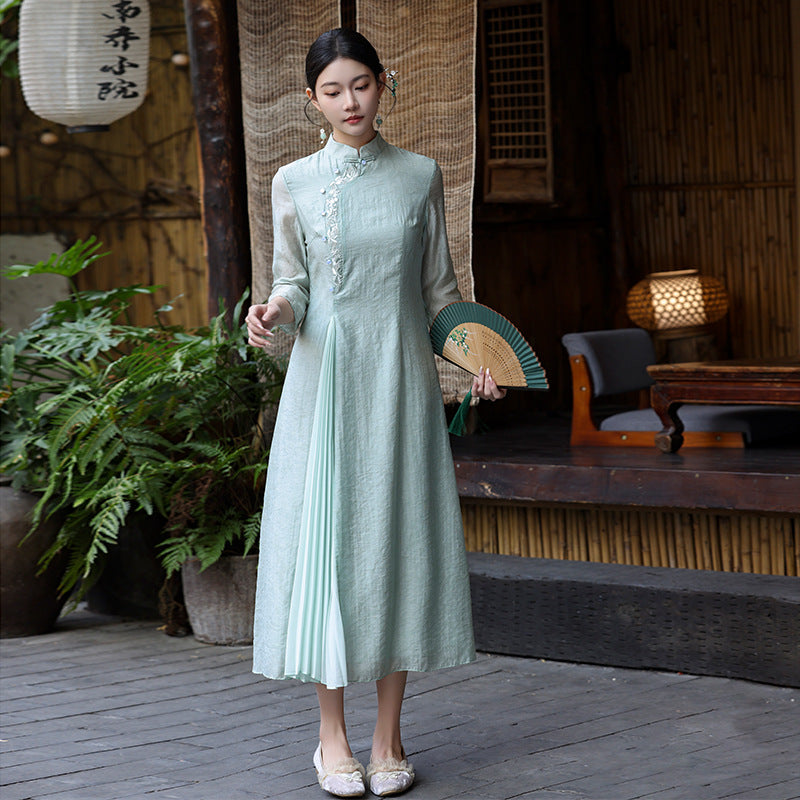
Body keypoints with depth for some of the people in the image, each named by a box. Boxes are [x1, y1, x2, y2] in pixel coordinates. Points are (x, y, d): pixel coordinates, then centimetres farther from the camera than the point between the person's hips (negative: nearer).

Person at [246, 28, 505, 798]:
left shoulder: (420, 176, 6)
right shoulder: (294, 182, 4)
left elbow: (439, 285, 10)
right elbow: (294, 281, 7)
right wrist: (274, 311, -15)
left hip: (401, 379, 1)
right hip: (324, 378, -1)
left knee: (399, 539, 1)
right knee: (323, 538, -2)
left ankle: (388, 736, 8)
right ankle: (332, 735, 8)